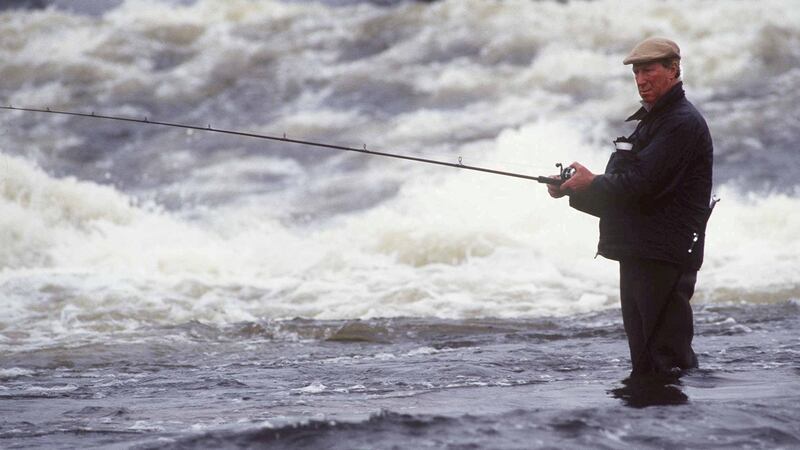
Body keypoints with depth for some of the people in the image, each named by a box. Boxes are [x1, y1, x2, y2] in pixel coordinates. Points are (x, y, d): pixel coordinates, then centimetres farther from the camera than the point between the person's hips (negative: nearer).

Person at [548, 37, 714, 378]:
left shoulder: (683, 123, -11)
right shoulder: (649, 122, 21)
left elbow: (642, 184, -21)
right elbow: (620, 193, 21)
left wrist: (591, 184, -7)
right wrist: (574, 190, 5)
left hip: (665, 259, -10)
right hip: (638, 256, 10)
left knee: (669, 362, -11)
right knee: (644, 362, 13)